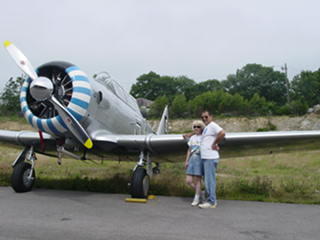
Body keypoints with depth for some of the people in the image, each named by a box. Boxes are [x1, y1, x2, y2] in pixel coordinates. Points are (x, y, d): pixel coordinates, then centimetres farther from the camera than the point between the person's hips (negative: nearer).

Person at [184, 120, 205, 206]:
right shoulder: (192, 138, 14)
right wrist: (186, 161, 11)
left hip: (200, 159, -5)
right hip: (192, 159, 5)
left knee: (197, 180, -1)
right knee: (188, 181, 2)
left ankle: (196, 199, 13)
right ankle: (199, 192, 24)